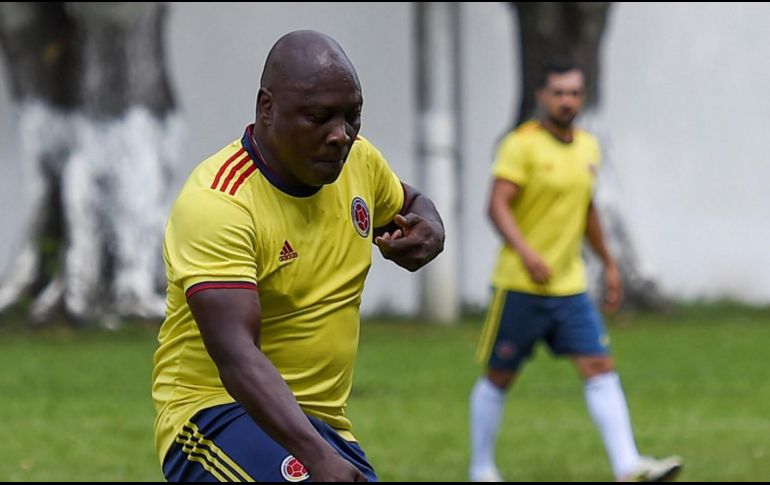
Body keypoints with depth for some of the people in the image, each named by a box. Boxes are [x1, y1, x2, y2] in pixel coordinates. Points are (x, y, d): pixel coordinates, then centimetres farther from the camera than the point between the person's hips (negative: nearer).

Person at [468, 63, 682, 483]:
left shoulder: (588, 146, 11)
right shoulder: (522, 145, -10)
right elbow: (498, 206, -20)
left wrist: (609, 264, 26)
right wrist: (526, 252, -34)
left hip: (570, 287, 5)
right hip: (519, 288, -5)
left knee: (600, 368, -7)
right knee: (499, 378, 5)